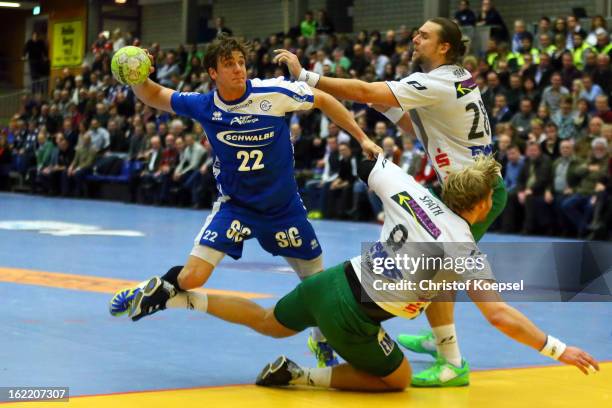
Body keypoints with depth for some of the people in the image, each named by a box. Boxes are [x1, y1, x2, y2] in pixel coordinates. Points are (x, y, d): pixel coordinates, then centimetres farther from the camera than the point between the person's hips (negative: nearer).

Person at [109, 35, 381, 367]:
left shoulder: (274, 93, -16)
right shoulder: (203, 106, -10)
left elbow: (322, 100, -2)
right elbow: (153, 97, 2)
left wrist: (362, 138, -2)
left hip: (283, 209, 1)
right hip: (234, 206, 0)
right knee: (191, 278, -17)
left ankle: (322, 343, 40)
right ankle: (153, 293, 18)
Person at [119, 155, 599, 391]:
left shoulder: (414, 194, -2)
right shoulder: (466, 250, -16)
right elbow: (500, 315, -19)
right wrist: (560, 350, -13)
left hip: (332, 279, 6)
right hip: (351, 315, -6)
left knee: (269, 323, 32)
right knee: (397, 379, 17)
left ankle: (183, 295, 22)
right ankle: (303, 376, 2)